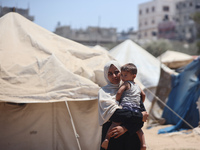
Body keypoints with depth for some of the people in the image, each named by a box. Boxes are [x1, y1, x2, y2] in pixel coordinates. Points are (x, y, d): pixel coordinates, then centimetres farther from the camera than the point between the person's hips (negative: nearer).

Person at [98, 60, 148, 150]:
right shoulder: (104, 92, 2)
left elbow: (141, 110, -3)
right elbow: (115, 114, -12)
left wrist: (125, 127, -17)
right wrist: (140, 117, -11)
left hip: (131, 135, 3)